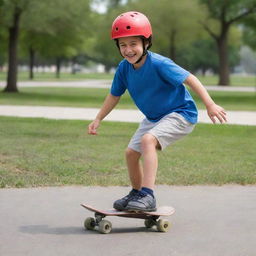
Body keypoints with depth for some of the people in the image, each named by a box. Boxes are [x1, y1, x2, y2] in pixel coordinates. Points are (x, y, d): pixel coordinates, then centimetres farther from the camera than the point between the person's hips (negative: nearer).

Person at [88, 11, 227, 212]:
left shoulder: (159, 64, -26)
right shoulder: (124, 68, -6)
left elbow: (190, 79, -26)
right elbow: (114, 95, 10)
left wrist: (210, 105, -33)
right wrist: (98, 119, 9)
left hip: (180, 113, -8)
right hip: (153, 118, 8)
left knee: (148, 140, -30)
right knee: (131, 152, 7)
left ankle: (148, 196, -32)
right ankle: (136, 194, 31)